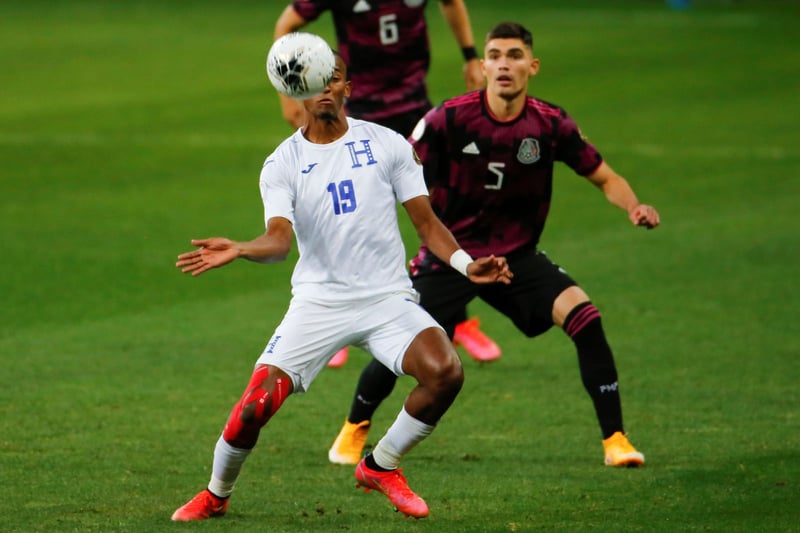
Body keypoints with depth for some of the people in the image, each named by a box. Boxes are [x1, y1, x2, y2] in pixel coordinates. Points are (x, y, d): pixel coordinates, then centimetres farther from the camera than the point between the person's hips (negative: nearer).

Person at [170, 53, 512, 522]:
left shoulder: (387, 144, 4)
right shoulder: (282, 163, 2)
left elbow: (427, 223, 7)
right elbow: (280, 240, -12)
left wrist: (467, 264, -10)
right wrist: (239, 250, -34)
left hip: (388, 297, 1)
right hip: (317, 303, -1)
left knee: (446, 371, -27)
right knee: (255, 405, -16)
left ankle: (380, 468, 0)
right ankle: (216, 496, 15)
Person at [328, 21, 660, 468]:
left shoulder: (550, 124, -11)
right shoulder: (450, 119, -16)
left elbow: (604, 177, -1)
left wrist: (634, 206, -20)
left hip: (518, 256, 1)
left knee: (584, 316, -22)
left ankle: (615, 439, -11)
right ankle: (355, 428, 27)